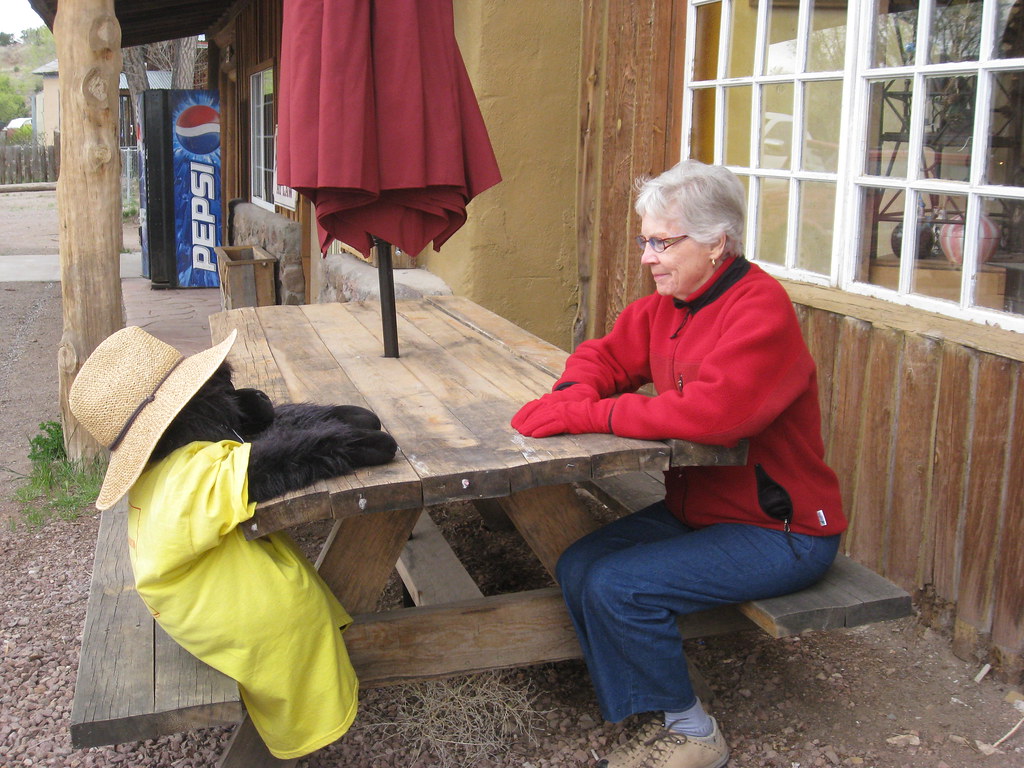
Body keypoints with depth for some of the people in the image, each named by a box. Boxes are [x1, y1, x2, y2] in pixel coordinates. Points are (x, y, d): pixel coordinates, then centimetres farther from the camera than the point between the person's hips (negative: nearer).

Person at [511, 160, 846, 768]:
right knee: (578, 568, -5)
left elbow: (709, 412, -36)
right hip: (696, 508, 9)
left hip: (783, 531, -8)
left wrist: (585, 415, -30)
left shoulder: (762, 308, -22)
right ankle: (669, 718, 8)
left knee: (618, 587, -20)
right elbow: (606, 356, 12)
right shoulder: (666, 305, 4)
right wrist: (573, 395, -13)